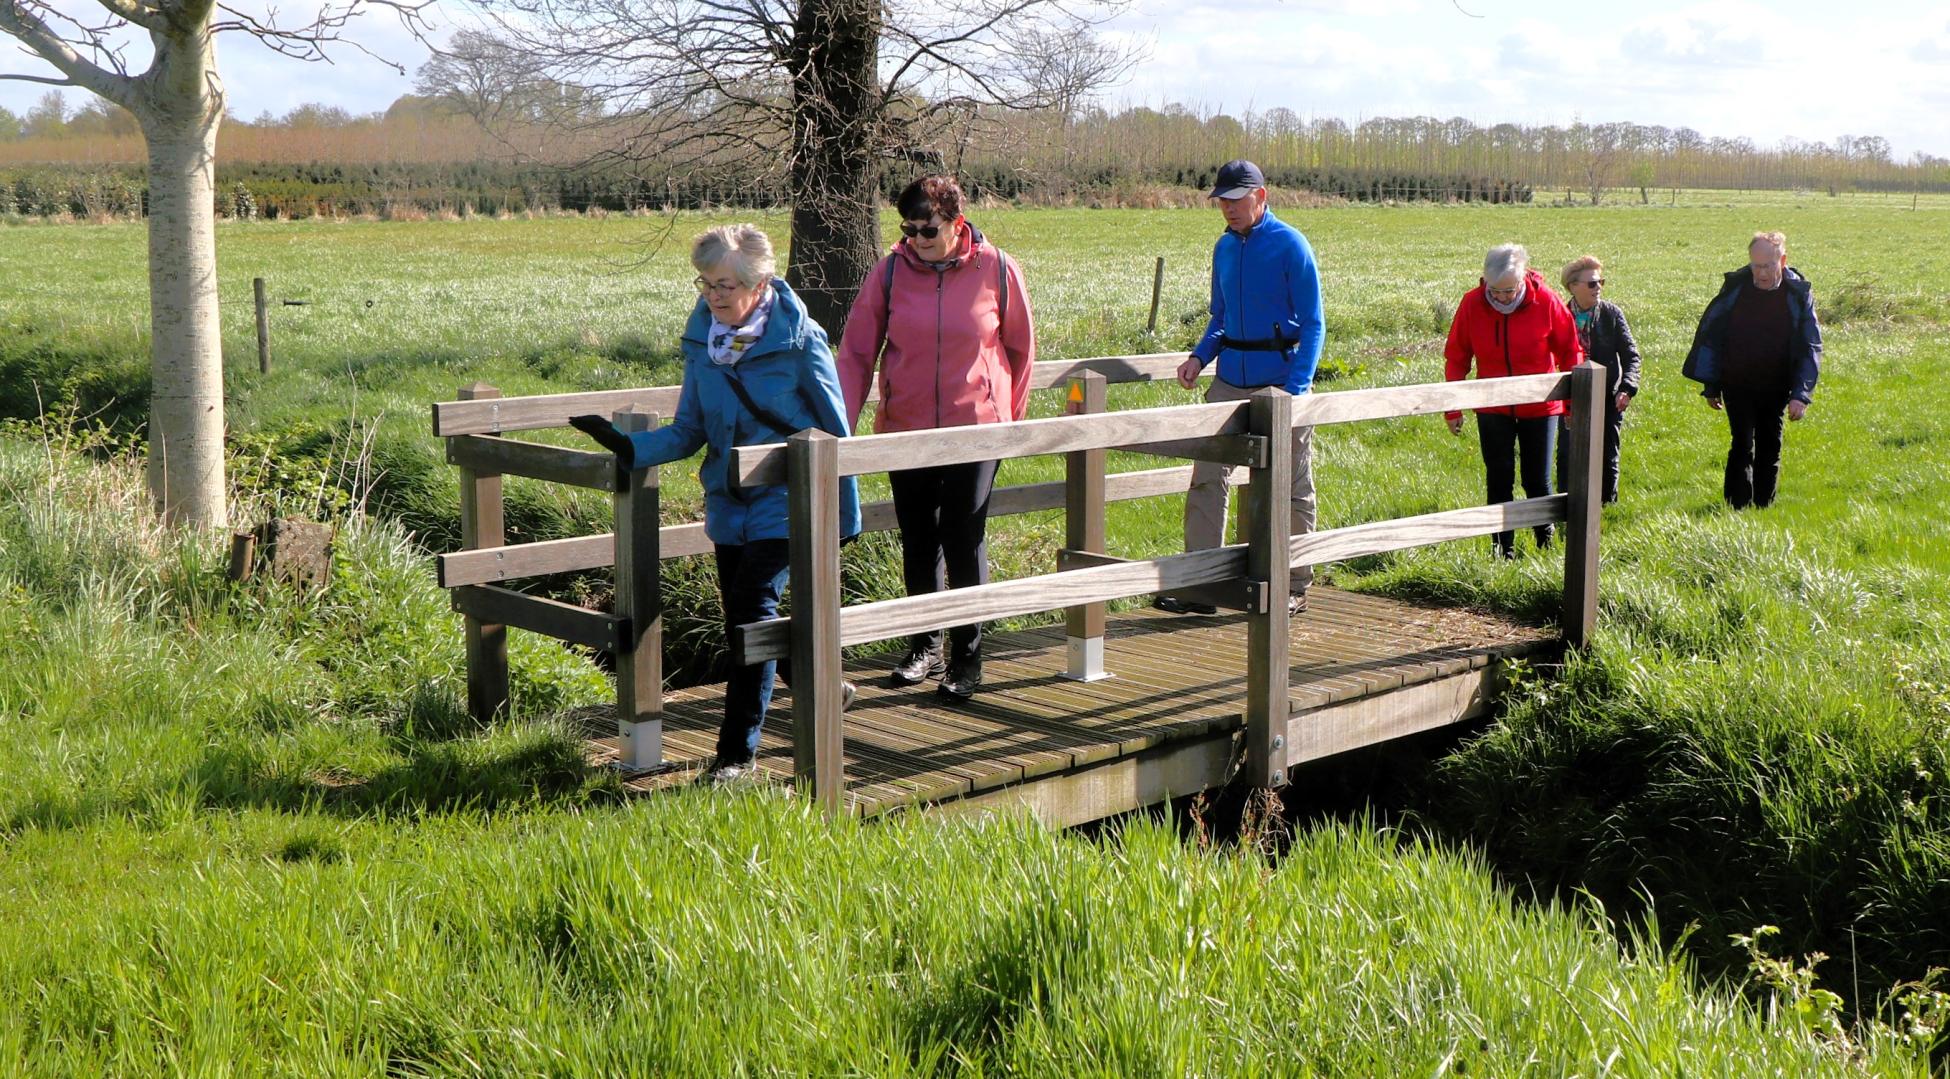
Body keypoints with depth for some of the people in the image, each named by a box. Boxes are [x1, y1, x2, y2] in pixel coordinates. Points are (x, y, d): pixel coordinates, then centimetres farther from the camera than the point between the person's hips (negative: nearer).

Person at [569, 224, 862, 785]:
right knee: (743, 618, 12)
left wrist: (846, 515, -4)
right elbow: (689, 432, 5)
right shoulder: (702, 338, 1)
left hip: (785, 499, -6)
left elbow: (835, 432, -6)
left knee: (752, 608, -15)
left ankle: (737, 751, -7)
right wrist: (628, 447, -12)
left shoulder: (799, 339, -13)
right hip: (728, 501, 6)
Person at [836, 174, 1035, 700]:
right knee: (917, 543, 12)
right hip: (905, 429, 2)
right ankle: (924, 646, 27)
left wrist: (1010, 418, 10)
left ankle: (967, 657, 12)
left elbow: (1021, 347, 5)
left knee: (965, 542, -1)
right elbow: (855, 350, -1)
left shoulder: (997, 270, -7)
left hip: (976, 428, -2)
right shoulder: (890, 271, -4)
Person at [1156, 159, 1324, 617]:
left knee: (1291, 489, 4)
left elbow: (1313, 325, -9)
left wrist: (1295, 389, -18)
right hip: (1229, 381, 6)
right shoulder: (1225, 247, 11)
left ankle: (1295, 587, 15)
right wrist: (1199, 356, 3)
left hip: (1280, 379, -6)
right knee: (1207, 478, -1)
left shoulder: (1290, 245, -8)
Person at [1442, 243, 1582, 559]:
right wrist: (1453, 409, 0)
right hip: (1493, 410, 1)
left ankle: (1546, 541, 28)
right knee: (1498, 480, 3)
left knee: (1538, 481, 6)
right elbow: (1456, 358, -1)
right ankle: (1503, 550, 14)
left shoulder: (1546, 302, -13)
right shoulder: (1472, 304, -10)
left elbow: (1570, 353, -2)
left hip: (1539, 407, -1)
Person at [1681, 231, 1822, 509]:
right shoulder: (1735, 287, -7)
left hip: (1775, 389, 1)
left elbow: (1810, 347, -3)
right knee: (1742, 446, -8)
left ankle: (1763, 507, 19)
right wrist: (1711, 385, 2)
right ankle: (1737, 507, -4)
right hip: (1737, 386, -1)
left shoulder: (1799, 293, -6)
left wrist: (1800, 394, -12)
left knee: (1770, 450, 8)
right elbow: (1710, 334, 1)